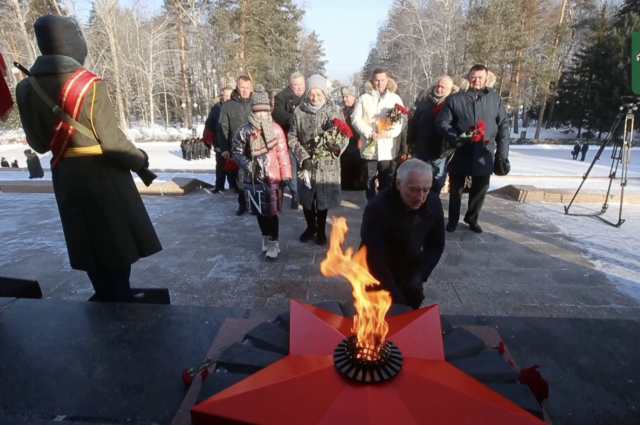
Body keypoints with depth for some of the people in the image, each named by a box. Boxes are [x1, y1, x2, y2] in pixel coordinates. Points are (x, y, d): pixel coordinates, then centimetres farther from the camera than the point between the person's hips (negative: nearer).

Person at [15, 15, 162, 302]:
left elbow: (38, 143, 6)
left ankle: (105, 299, 30)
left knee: (88, 238, 17)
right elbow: (111, 139, -17)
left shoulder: (27, 88, 1)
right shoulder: (89, 85, -16)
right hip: (102, 172, -5)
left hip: (65, 174, 6)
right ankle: (121, 299, 17)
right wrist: (140, 162, -4)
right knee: (118, 237, 9)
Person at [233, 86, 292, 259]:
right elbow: (237, 152, 7)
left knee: (272, 212, 1)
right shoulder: (244, 130, -1)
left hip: (272, 178, -2)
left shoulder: (276, 129, -5)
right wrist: (247, 165, -11)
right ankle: (266, 237, 36)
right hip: (253, 178, 3)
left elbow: (283, 153, -4)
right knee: (259, 211, 15)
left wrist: (286, 175, -5)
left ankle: (274, 243, 15)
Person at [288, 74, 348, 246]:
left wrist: (338, 146, -22)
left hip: (327, 164, -1)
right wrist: (303, 157, -12)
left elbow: (345, 135, -1)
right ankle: (311, 226, 37)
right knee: (306, 197, 12)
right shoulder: (299, 112, -4)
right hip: (306, 163, 1)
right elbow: (292, 138, 0)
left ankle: (321, 230, 30)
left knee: (324, 198, 8)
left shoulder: (334, 111, -5)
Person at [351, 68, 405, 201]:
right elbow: (356, 119, -1)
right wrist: (370, 133, -14)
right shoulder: (364, 98, 5)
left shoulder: (395, 98, 7)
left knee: (386, 181, 6)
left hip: (387, 147, 0)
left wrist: (388, 133, -16)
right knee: (369, 180, 7)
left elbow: (401, 121, 1)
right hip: (369, 146, 0)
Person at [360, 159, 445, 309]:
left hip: (409, 278, 4)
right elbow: (374, 260, -30)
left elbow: (436, 246, 0)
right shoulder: (377, 208, -31)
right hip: (378, 283, -4)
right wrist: (396, 299, -28)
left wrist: (420, 274, -13)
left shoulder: (434, 204, -15)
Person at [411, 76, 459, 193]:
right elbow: (415, 120, 5)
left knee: (437, 183, 11)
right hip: (422, 148, 2)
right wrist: (412, 140, 3)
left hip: (441, 150, -2)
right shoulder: (426, 99, 3)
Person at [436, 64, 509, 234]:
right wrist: (456, 138, -19)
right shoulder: (454, 99, -1)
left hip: (484, 156, 2)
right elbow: (442, 122, -3)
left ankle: (472, 219, 34)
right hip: (460, 154, -2)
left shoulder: (495, 99, 5)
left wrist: (502, 154, 0)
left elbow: (504, 126, 6)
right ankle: (453, 220, 28)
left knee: (480, 189, 12)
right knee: (456, 189, 10)